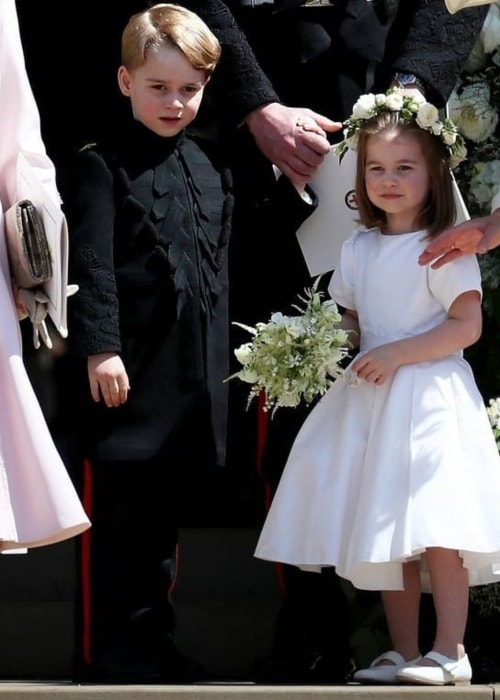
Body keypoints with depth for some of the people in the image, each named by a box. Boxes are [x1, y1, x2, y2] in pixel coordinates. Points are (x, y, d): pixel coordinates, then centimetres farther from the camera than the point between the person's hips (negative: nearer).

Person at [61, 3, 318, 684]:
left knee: (168, 508, 13)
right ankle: (108, 650, 5)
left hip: (196, 371, 6)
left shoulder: (212, 166, 13)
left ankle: (151, 634, 22)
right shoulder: (104, 166, -6)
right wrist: (99, 349, -19)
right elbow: (91, 265, -12)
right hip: (131, 371, -6)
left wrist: (294, 190, 12)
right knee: (118, 512, -2)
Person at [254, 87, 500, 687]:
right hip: (371, 401, 6)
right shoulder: (357, 249, 12)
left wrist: (397, 354, -18)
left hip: (431, 396, -6)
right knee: (386, 532, 6)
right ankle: (403, 654, 11)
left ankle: (449, 651, -8)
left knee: (436, 529, -13)